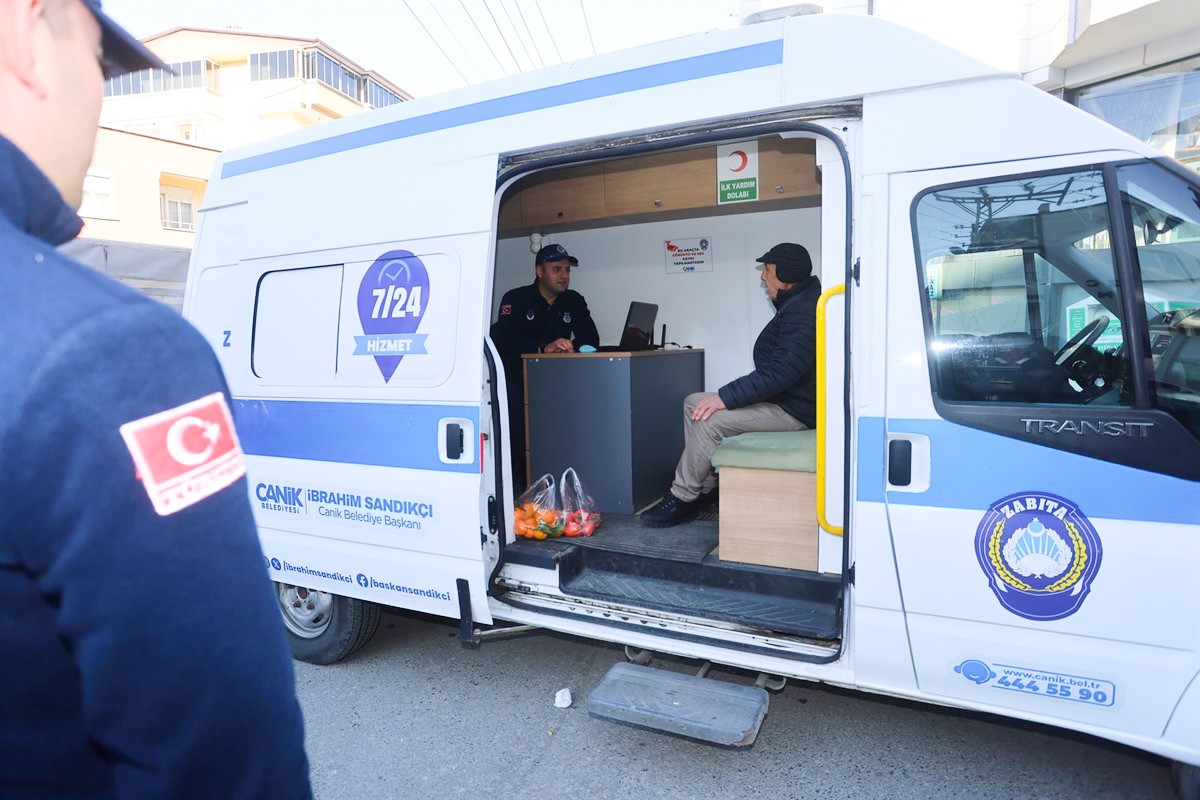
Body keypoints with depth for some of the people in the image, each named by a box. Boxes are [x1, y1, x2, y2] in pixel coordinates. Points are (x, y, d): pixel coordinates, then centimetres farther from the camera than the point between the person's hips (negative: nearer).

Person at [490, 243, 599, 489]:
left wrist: (567, 346, -19)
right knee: (520, 438, -19)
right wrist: (544, 348, -33)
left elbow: (591, 339, 2)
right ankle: (518, 486, -1)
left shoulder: (574, 301, 8)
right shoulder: (515, 299, -5)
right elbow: (502, 340, -19)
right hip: (517, 380, -3)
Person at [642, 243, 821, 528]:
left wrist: (726, 397, -29)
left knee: (707, 419, -25)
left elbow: (781, 371, -31)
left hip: (793, 410, -11)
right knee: (694, 403, 4)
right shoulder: (795, 305, 13)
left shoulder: (802, 312, -21)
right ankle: (700, 489, 2)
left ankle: (682, 498, -9)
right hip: (779, 399, 11)